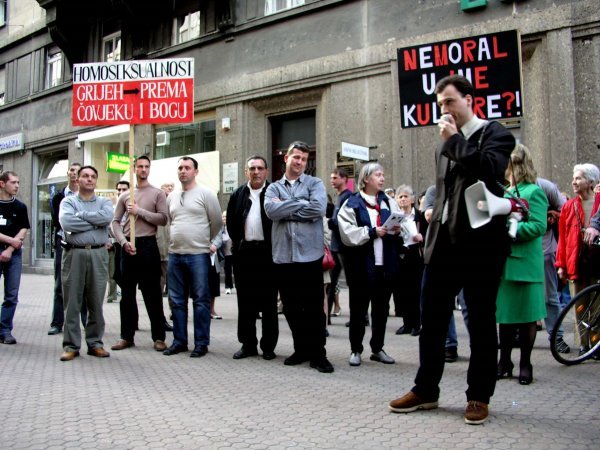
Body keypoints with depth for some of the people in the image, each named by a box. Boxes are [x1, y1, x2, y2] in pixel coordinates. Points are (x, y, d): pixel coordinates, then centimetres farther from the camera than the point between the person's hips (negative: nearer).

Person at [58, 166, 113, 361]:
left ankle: (95, 343, 16)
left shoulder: (104, 202, 14)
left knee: (96, 301, 5)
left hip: (98, 255, 1)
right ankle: (71, 345, 11)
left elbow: (107, 217, -10)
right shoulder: (68, 201, 9)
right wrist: (95, 222, -7)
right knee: (72, 301, 2)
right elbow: (66, 222, -12)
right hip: (74, 254, -1)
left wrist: (81, 215, -6)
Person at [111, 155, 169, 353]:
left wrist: (140, 211, -13)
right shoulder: (125, 196, 12)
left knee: (152, 294, 0)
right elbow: (115, 222, 9)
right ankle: (127, 336, 18)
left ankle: (158, 337, 6)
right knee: (127, 294, 9)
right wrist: (124, 242, -6)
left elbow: (163, 219, -8)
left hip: (148, 245, -3)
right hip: (128, 246, 4)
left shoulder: (158, 193, 2)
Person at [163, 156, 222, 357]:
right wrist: (178, 239, 16)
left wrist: (205, 241, 8)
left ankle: (201, 343, 8)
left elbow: (217, 223, -1)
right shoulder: (171, 197, 13)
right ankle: (179, 341, 21)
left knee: (201, 300, 0)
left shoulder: (205, 194, -3)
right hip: (175, 254, 6)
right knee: (177, 301, 11)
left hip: (198, 255, -6)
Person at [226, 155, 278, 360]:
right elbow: (231, 223, 13)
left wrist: (274, 246, -5)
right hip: (244, 253, 3)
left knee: (269, 302, 4)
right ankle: (248, 344, 18)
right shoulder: (238, 195, 11)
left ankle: (268, 346, 13)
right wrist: (238, 243, 5)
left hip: (267, 252, -3)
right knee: (245, 301, 8)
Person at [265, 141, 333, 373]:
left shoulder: (315, 183, 5)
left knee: (314, 307, 2)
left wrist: (286, 209, -9)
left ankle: (318, 354, 12)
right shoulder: (274, 188, 11)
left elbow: (319, 208, -15)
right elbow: (271, 210, -9)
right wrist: (302, 204, -11)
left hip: (309, 253, -3)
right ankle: (301, 349, 26)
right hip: (283, 255, 3)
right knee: (291, 307, 11)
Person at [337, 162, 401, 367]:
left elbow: (402, 224, 10)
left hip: (385, 264, 4)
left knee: (381, 309, 13)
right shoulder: (352, 204, -3)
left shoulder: (389, 202, 11)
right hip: (362, 264, -4)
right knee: (358, 309, 6)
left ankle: (378, 348, 26)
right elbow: (348, 233, -12)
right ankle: (355, 350, 18)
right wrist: (372, 232, -18)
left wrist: (398, 229, -11)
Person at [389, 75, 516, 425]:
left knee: (481, 322, 5)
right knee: (431, 318, 8)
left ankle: (479, 396, 17)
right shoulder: (446, 146, 19)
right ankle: (426, 390, 20)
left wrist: (455, 140, -12)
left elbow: (490, 169, -22)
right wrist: (435, 218, 14)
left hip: (480, 242, -6)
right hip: (444, 241, 7)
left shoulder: (495, 134, -2)